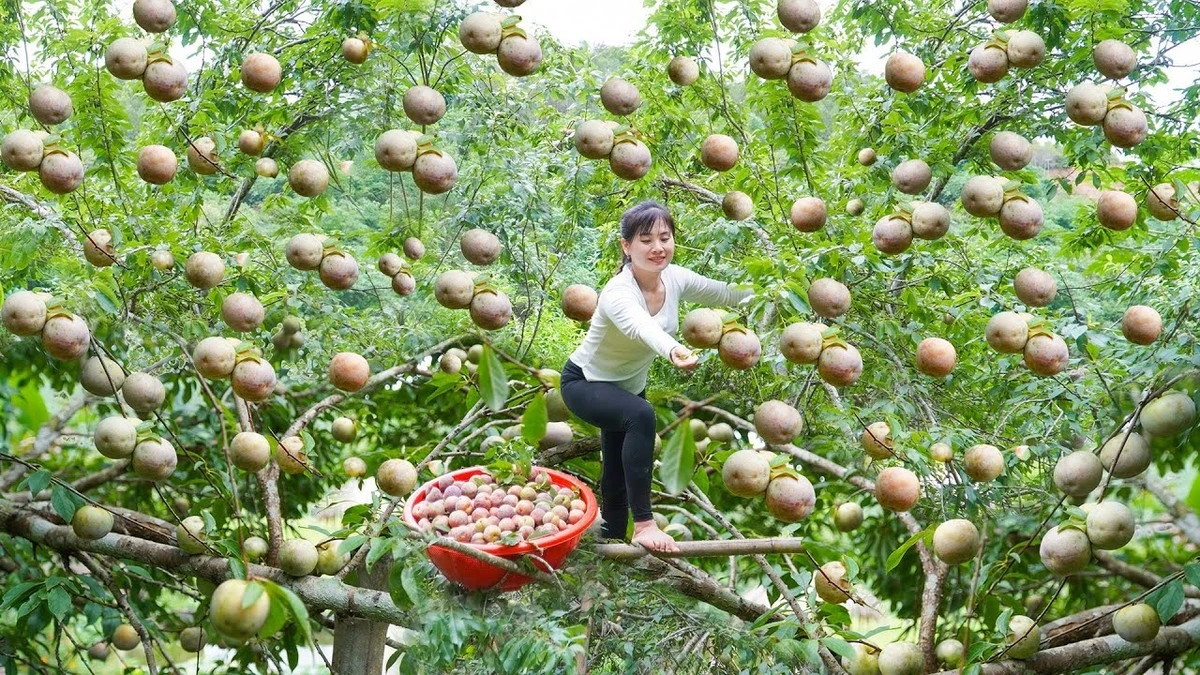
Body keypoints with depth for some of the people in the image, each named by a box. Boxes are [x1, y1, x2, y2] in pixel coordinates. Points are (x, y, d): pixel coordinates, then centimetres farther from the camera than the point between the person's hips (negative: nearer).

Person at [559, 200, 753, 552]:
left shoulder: (675, 278, -13)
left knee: (618, 481, 14)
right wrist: (674, 351, -76)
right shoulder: (618, 293, -34)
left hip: (628, 387, 7)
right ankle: (643, 524, -31)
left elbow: (726, 294, 2)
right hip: (585, 382, -7)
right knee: (641, 416, -37)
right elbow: (642, 326, -57)